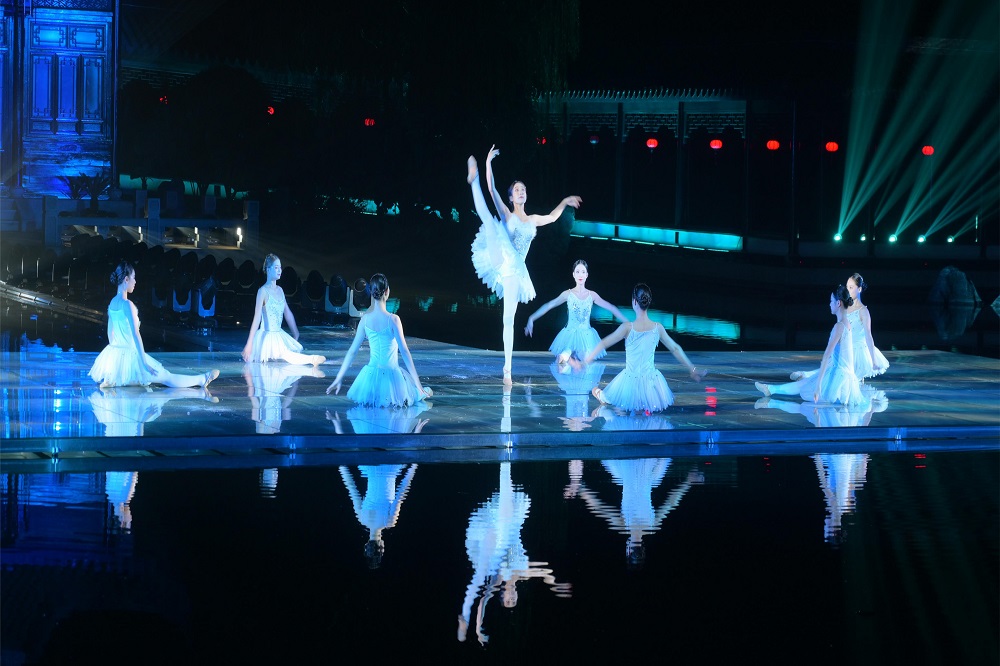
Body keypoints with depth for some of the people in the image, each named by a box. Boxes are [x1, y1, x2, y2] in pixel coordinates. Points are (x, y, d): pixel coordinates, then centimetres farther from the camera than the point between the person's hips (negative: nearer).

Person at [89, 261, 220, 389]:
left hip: (114, 352, 8)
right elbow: (135, 335, -21)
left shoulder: (112, 303, 6)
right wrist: (144, 363, -20)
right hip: (130, 354, -8)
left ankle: (114, 380, 16)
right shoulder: (128, 305, -19)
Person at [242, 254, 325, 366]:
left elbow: (288, 314, 17)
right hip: (267, 336, -8)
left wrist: (296, 335, 17)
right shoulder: (263, 291, -12)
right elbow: (257, 319, -15)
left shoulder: (279, 290, 11)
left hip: (279, 335, 8)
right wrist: (249, 345, -17)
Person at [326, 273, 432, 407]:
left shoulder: (365, 319, -4)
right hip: (391, 375, -4)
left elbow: (352, 351, 1)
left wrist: (339, 379, 10)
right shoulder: (392, 319, -16)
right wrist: (418, 384, -11)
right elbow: (404, 351, -15)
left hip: (371, 375, 4)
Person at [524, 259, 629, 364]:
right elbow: (548, 306, -2)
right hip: (570, 335, -1)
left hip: (586, 336, 1)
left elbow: (611, 308, 5)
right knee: (563, 360, -22)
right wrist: (531, 319, -8)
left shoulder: (592, 295, 2)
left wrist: (626, 322, 4)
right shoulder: (568, 294, -2)